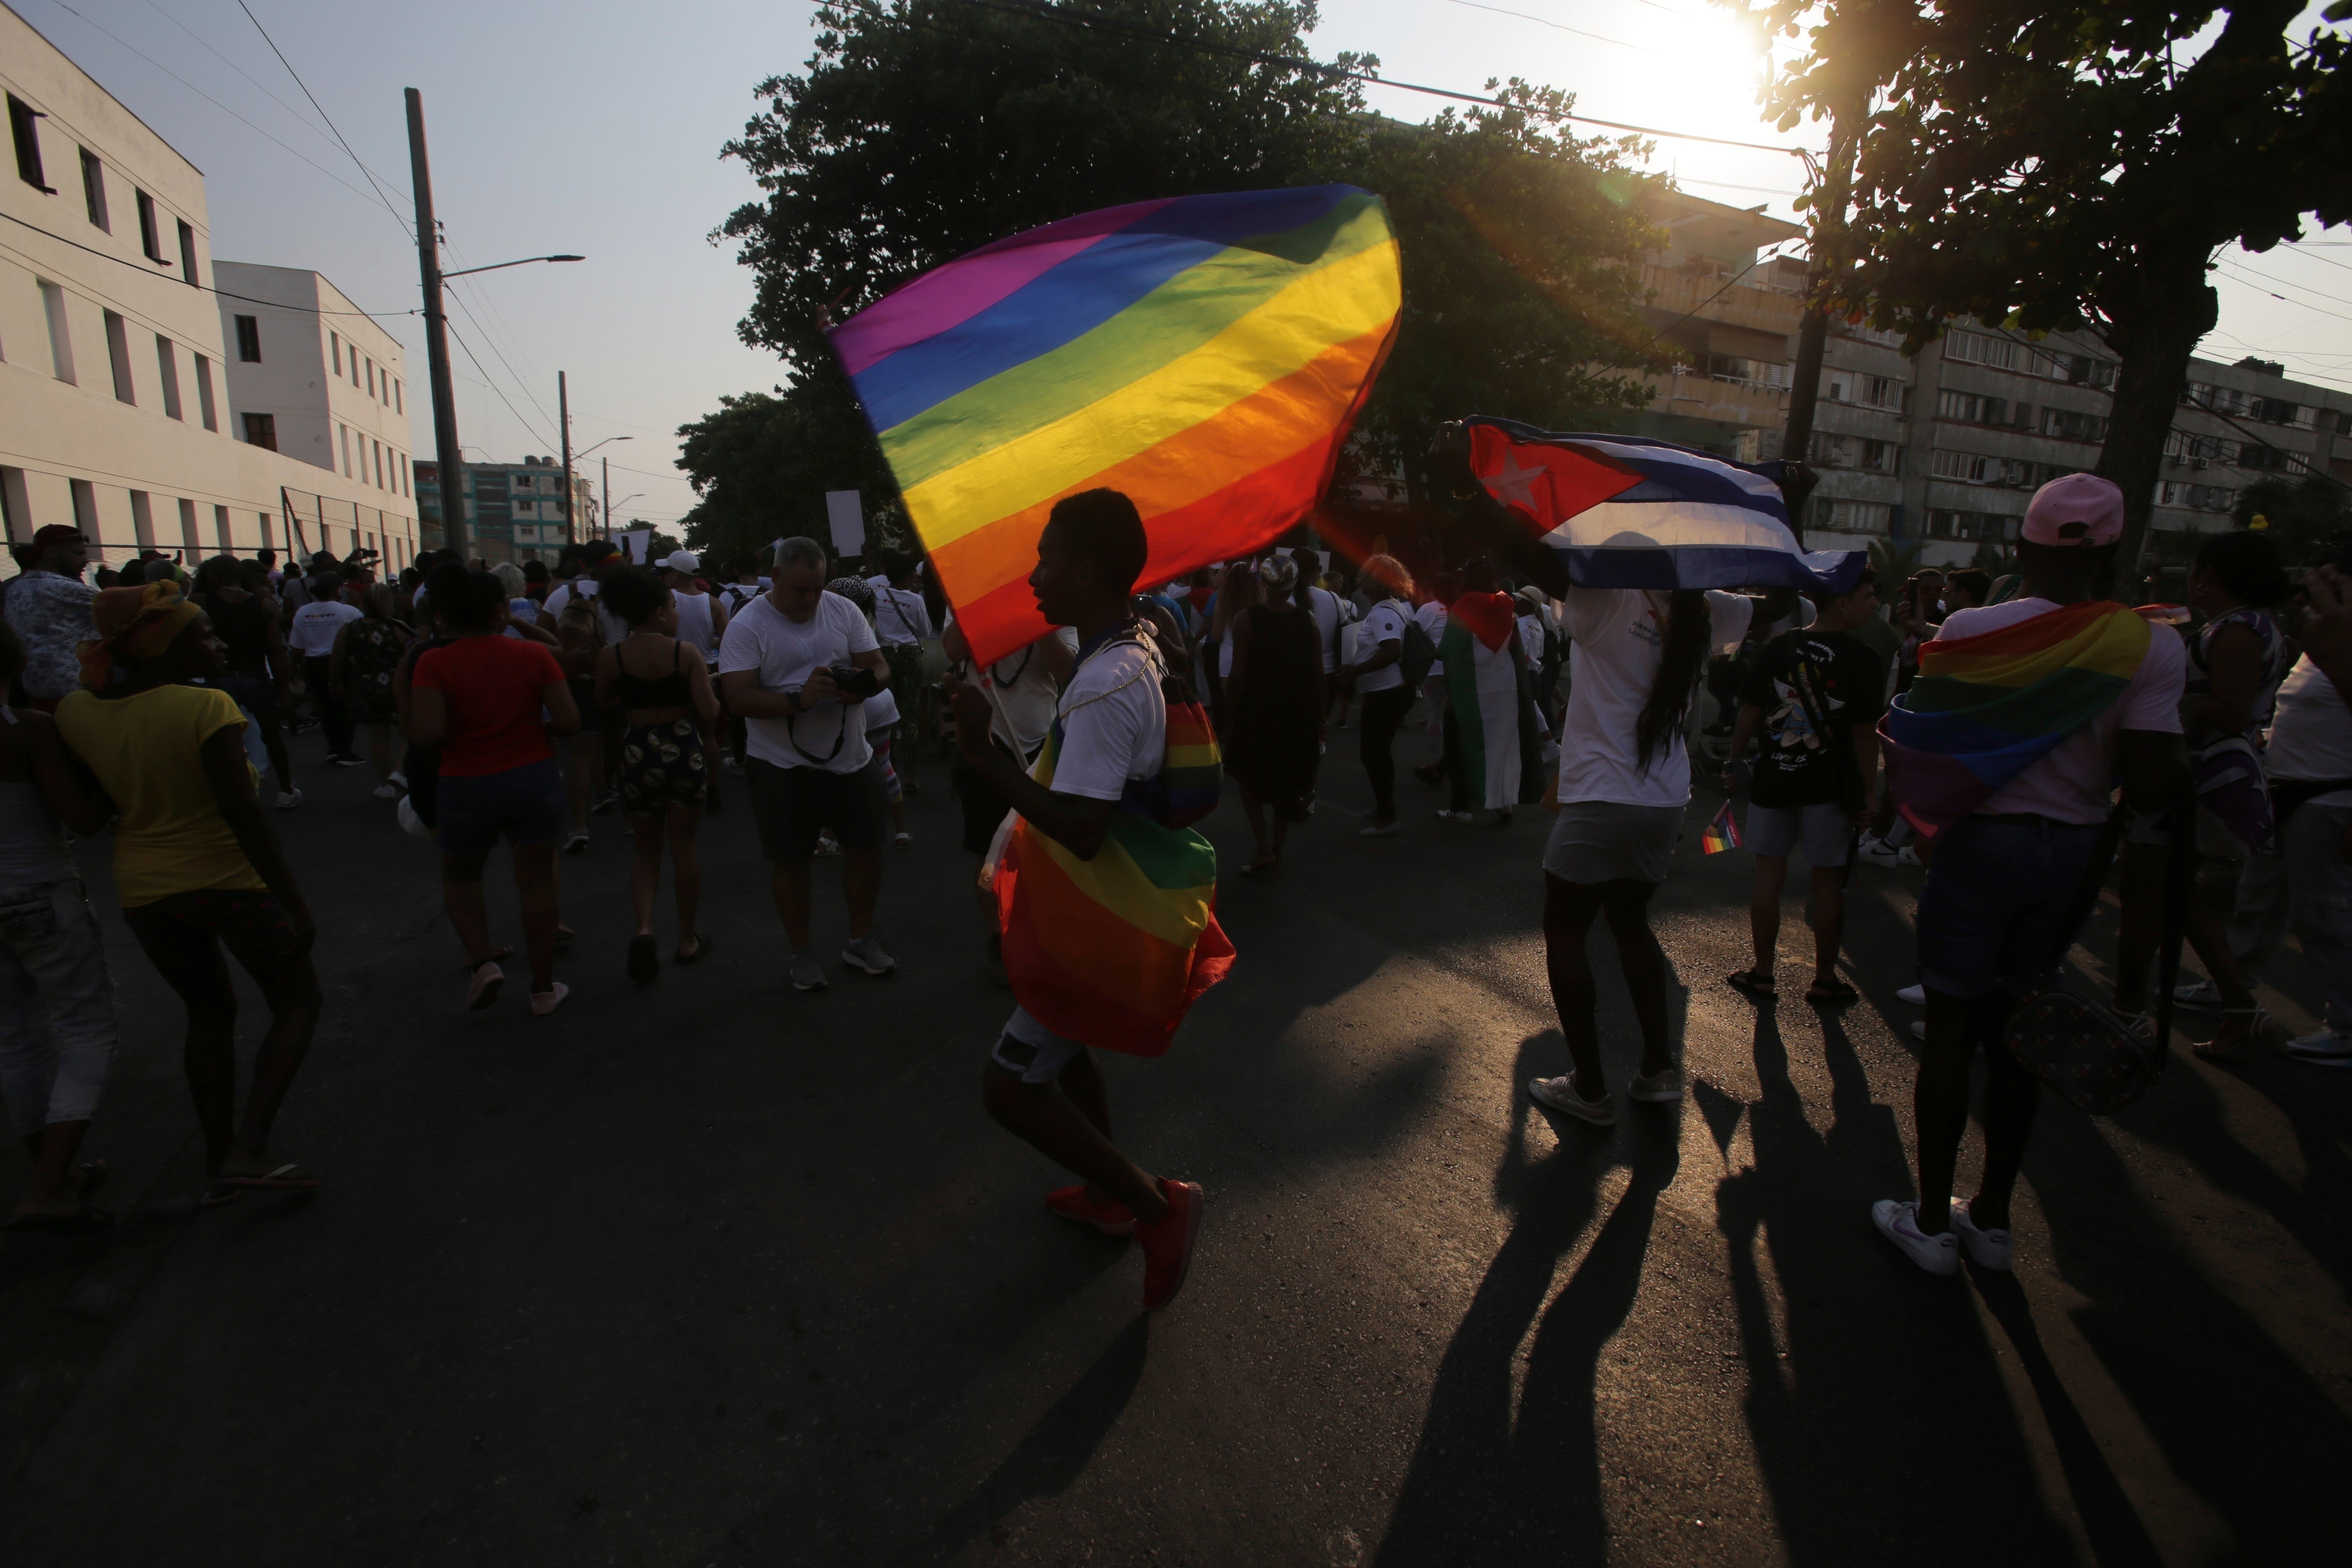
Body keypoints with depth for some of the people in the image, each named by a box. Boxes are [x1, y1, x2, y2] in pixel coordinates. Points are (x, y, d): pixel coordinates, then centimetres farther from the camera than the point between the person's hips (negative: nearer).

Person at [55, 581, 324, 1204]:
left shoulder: (77, 712, -1)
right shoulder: (206, 707, -19)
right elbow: (242, 811, -23)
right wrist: (294, 903, -21)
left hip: (141, 890, 6)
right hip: (227, 879, -6)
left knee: (209, 1010, 22)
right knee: (297, 1000, 9)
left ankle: (220, 1157, 26)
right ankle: (250, 1149, -5)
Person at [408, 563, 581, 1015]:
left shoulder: (434, 664, -10)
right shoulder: (534, 655, -4)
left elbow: (426, 733, -20)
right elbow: (569, 720, -7)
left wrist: (462, 735, 1)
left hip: (467, 786, -1)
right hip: (535, 779, 1)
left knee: (459, 877, 24)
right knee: (536, 881, 11)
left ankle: (483, 961, 9)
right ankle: (544, 988, 19)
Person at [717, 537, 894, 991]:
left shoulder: (843, 611, 2)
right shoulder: (747, 626, -9)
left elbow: (878, 666, 2)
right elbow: (738, 698, -16)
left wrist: (863, 686, -21)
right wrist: (798, 701, -30)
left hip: (849, 758, 3)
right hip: (782, 766, -3)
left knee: (866, 847, 9)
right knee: (790, 859, 7)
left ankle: (860, 940, 30)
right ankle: (802, 951, 26)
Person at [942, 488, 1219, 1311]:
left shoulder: (1104, 687, -28)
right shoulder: (1139, 650, 4)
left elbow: (1079, 831, -33)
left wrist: (984, 753, -29)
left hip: (1109, 927, -10)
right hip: (1120, 907, 10)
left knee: (1011, 1087, -2)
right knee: (1062, 1049, 28)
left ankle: (1156, 1205, 9)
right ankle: (1108, 1194, 46)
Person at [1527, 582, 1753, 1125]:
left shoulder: (1610, 603, -14)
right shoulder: (1702, 615, 4)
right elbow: (1762, 605, 25)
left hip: (1599, 802, -6)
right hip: (1667, 804, 7)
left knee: (1564, 933, 7)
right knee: (1630, 921, 24)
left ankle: (1589, 1089, 12)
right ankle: (1660, 1065, 25)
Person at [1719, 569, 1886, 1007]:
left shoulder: (1777, 648, 1)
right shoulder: (1862, 659, -9)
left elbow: (1749, 713, 1)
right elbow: (1864, 732, -11)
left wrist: (1734, 763, 10)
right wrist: (1869, 792, -4)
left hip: (1772, 779, 3)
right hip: (1830, 787, -3)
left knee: (1769, 875, 10)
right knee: (1828, 882, 8)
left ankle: (1762, 974, 18)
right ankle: (1824, 980, 18)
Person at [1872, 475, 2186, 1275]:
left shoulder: (1970, 630, -10)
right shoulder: (2153, 649, -7)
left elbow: (1918, 746, -8)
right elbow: (2151, 789, -11)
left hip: (1981, 843, -2)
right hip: (2075, 854, 3)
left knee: (1951, 1029, 7)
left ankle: (1933, 1221, 16)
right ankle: (1992, 1217, 28)